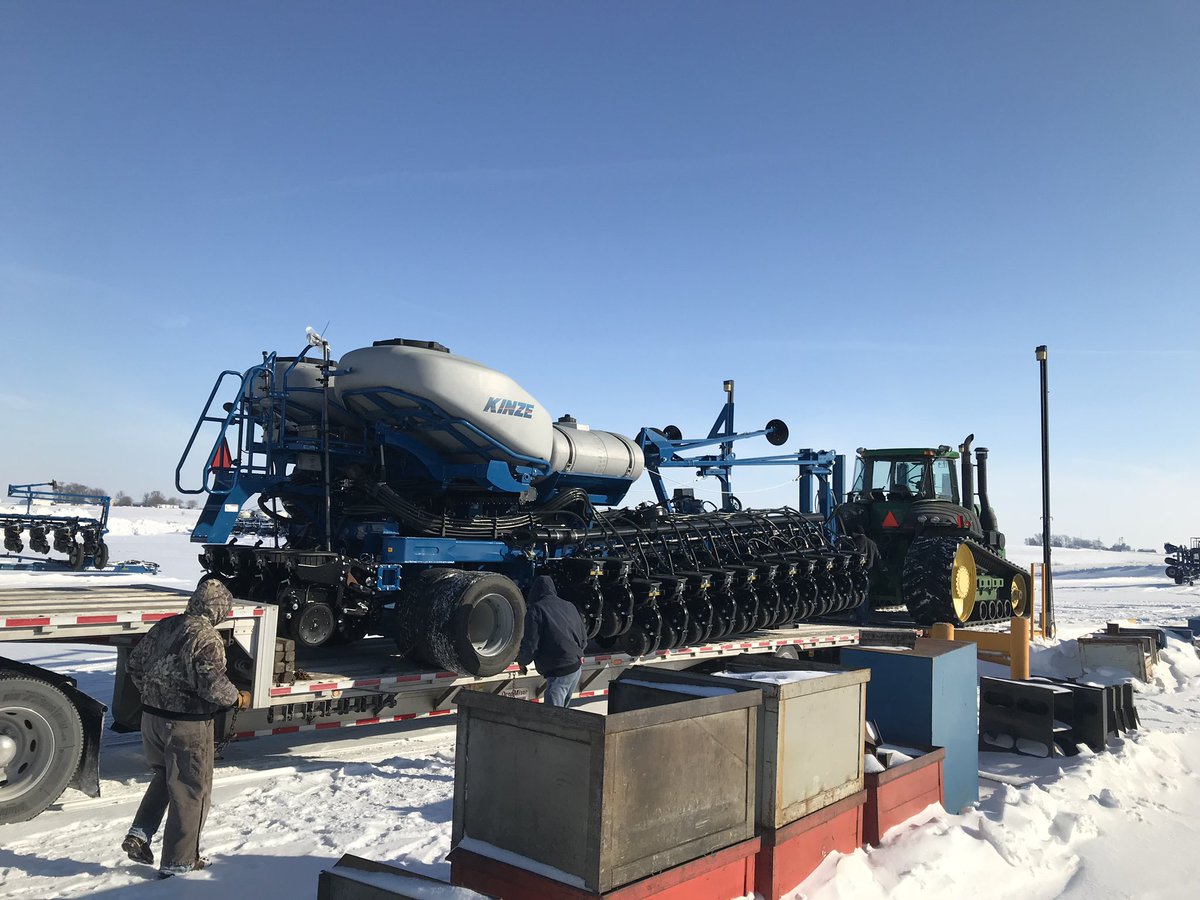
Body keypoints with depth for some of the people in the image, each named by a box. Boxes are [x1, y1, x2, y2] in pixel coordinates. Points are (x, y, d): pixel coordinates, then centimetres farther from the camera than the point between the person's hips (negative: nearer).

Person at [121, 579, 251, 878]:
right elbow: (212, 682, -27)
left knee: (164, 777, 29)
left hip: (152, 717, 8)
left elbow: (134, 665, 14)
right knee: (190, 791, 7)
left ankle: (139, 834, 19)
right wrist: (237, 698, -9)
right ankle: (177, 861, 17)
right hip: (187, 725, -8)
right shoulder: (205, 636, -20)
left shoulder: (164, 626, 5)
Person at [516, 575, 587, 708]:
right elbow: (584, 638, 17)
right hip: (576, 668, 7)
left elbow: (530, 644, -12)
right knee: (562, 710, 21)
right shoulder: (570, 607, 11)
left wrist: (522, 662, 6)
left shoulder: (536, 609, -9)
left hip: (558, 672, -7)